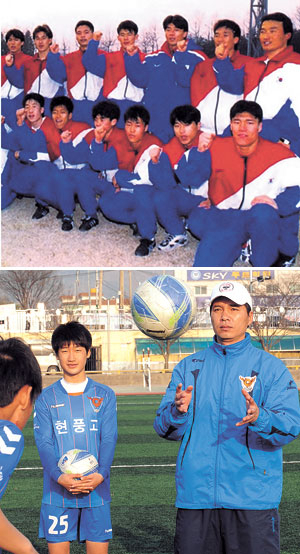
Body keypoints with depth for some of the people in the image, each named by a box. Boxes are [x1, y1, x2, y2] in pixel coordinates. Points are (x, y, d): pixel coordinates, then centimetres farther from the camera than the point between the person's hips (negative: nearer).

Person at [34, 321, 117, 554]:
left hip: (96, 489, 0)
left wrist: (100, 474, -17)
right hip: (57, 491, 0)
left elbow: (109, 439, 0)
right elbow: (44, 443, -2)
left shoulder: (104, 395, 8)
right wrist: (59, 476, -20)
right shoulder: (46, 398, 7)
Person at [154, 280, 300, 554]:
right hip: (194, 494, 3)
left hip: (252, 498, -2)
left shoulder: (271, 367, 3)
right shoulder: (188, 367, 12)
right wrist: (177, 411, -17)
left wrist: (259, 418, -30)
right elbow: (165, 429, 6)